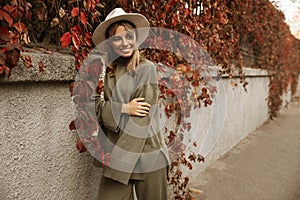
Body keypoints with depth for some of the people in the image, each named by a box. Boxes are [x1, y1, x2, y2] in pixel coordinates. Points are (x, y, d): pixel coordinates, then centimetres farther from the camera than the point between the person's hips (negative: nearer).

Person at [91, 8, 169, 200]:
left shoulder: (146, 68, -8)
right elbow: (98, 106, 0)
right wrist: (124, 108, -19)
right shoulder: (108, 72, 7)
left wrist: (119, 162, -17)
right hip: (116, 152, 3)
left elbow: (142, 119, -14)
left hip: (146, 154, -3)